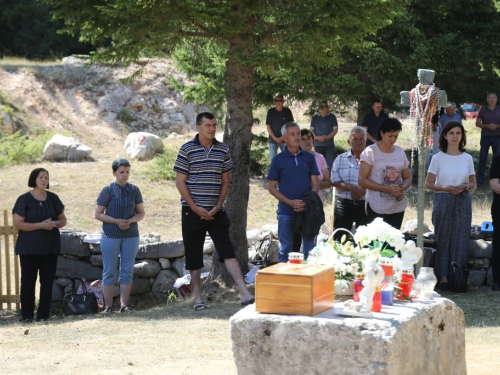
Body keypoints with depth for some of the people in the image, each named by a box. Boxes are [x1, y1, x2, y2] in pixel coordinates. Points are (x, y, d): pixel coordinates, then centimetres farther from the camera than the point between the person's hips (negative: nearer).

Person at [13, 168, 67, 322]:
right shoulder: (24, 199, -4)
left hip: (50, 247, 3)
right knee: (28, 281, -2)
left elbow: (63, 220, 13)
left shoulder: (53, 198, 7)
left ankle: (43, 314, 10)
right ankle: (26, 315, 4)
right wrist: (40, 225, -19)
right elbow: (18, 224, -10)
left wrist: (55, 224, -11)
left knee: (48, 281, 3)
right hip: (29, 247, -3)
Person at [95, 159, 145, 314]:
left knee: (127, 271, 3)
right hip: (110, 236, -3)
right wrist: (117, 221, -16)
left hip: (131, 236, 3)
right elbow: (98, 214, -3)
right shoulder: (108, 190, -4)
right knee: (110, 271, 0)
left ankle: (124, 304, 7)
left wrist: (130, 221, -11)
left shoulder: (134, 190, 4)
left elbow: (141, 213, 9)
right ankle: (108, 306, 3)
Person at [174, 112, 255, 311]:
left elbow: (225, 182, 10)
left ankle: (245, 294, -14)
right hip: (192, 211, -2)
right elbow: (180, 182, -4)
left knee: (227, 251, -8)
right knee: (194, 256, 4)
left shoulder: (223, 150, 6)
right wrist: (195, 208, -11)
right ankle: (198, 298, 12)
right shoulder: (187, 150, -3)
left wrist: (217, 207, -3)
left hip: (215, 211, 2)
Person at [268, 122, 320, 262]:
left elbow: (315, 184, 6)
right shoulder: (278, 160, 2)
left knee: (309, 248, 5)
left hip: (307, 210, 2)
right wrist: (290, 202, -12)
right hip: (286, 212, -2)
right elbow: (272, 187, 2)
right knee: (285, 249, 4)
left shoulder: (309, 157, 7)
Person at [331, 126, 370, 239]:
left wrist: (362, 191, -18)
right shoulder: (340, 160, 9)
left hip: (365, 204, 0)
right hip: (344, 204, 1)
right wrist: (352, 187, -16)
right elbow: (335, 182, 0)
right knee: (339, 239, 2)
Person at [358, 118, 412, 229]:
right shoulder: (370, 152, -6)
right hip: (377, 208, -5)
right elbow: (362, 181, -10)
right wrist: (386, 189, -19)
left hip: (398, 207, 5)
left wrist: (403, 188, -8)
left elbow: (407, 177, 16)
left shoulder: (400, 152, 10)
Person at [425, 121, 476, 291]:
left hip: (463, 202, 2)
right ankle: (443, 276, 2)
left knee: (460, 239, 0)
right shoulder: (438, 158, 0)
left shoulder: (467, 158, 6)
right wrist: (446, 188, -14)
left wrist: (465, 187, -10)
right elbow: (428, 184, 0)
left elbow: (473, 184, 12)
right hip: (443, 201, -2)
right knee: (443, 238, -1)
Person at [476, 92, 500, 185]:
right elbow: (477, 123, 2)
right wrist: (487, 126, -14)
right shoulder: (483, 110, 4)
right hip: (485, 137, 0)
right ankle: (481, 178, 7)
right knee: (482, 158, 1)